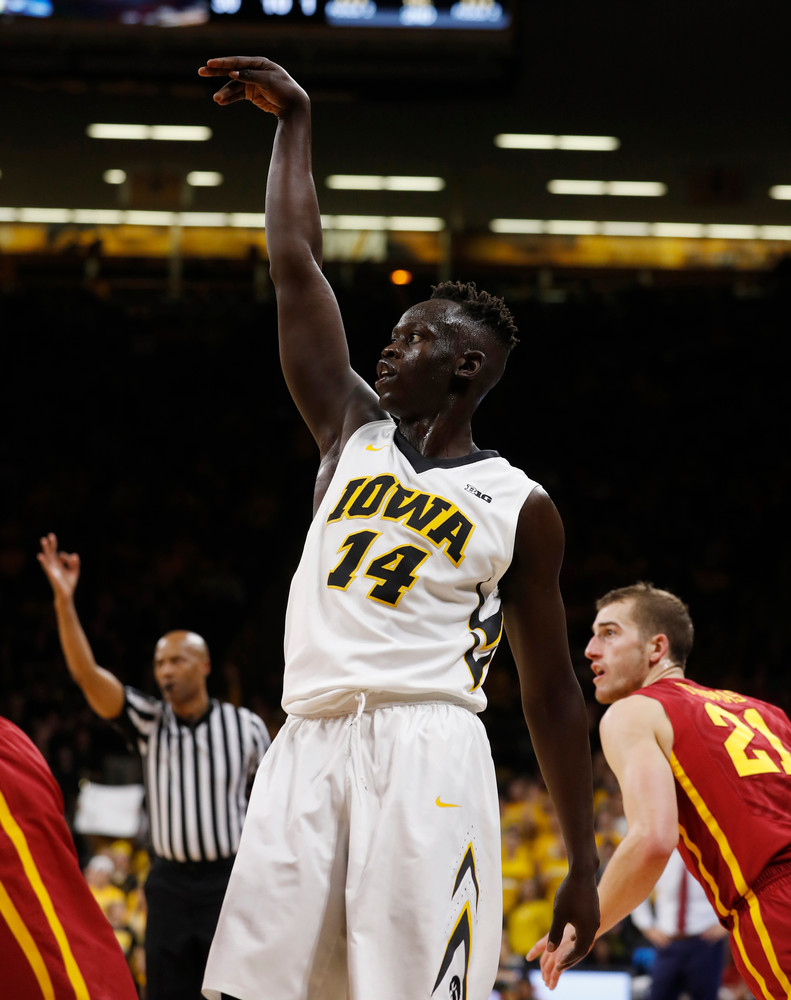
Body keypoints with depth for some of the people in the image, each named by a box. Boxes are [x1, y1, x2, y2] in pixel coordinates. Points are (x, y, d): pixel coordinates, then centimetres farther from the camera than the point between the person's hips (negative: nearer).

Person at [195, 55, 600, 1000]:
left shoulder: (518, 506, 8)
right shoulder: (354, 434, 18)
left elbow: (552, 693, 9)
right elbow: (296, 267, 14)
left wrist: (582, 868, 6)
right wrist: (294, 119, 15)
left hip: (426, 757, -4)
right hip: (307, 748, 4)